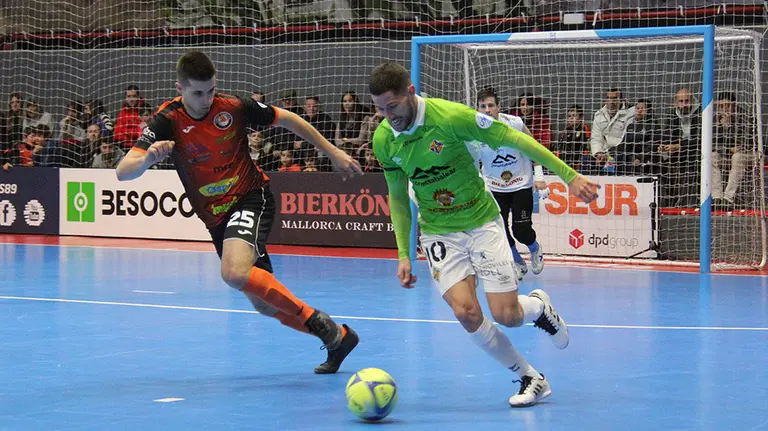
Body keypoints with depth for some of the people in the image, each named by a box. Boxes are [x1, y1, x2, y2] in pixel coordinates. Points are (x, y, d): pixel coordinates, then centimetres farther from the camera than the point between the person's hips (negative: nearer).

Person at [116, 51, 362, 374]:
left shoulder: (233, 108, -13)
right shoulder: (168, 121, -11)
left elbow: (286, 119, 4)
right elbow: (123, 173, -21)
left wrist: (333, 153, 6)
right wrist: (149, 157, -43)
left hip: (251, 199, -4)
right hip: (216, 219, 4)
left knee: (235, 273, -31)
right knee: (265, 303, 6)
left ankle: (316, 321, -20)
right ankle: (335, 336, 22)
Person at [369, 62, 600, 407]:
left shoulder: (450, 116, -21)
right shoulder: (383, 140, -7)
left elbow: (515, 139, -14)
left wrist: (570, 176, -14)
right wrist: (403, 254, 3)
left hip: (481, 222, -3)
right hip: (438, 232, 3)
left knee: (506, 315, -9)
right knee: (466, 313, -18)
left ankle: (538, 306, 31)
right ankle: (530, 378, 2)